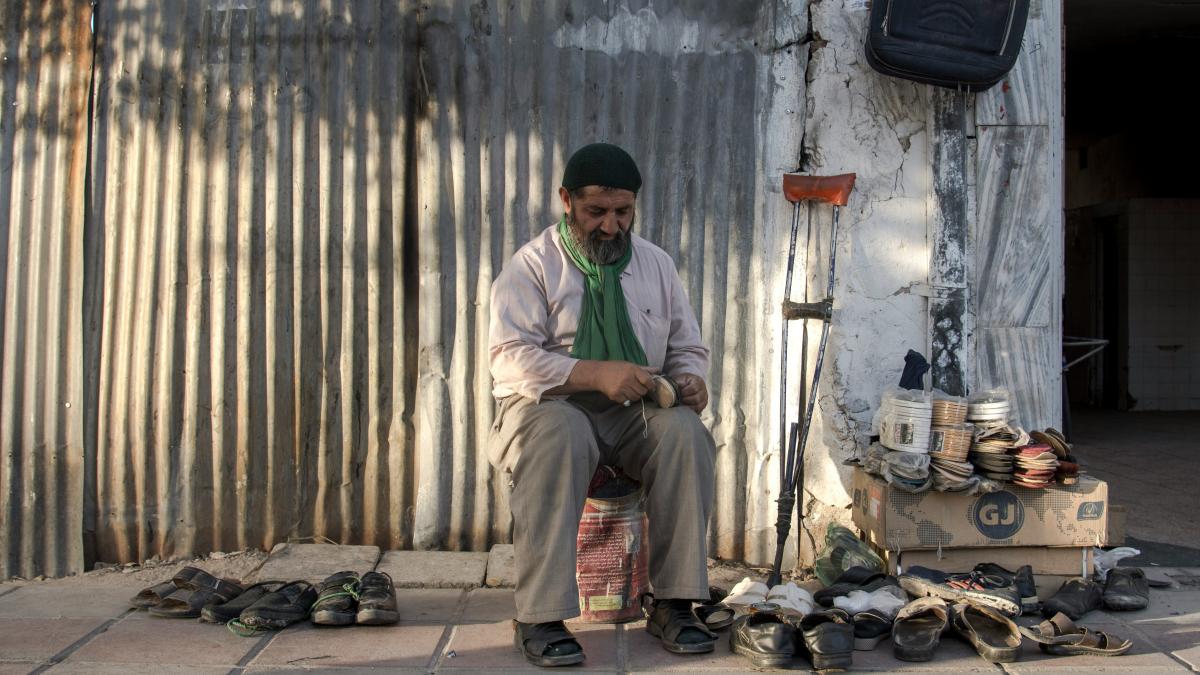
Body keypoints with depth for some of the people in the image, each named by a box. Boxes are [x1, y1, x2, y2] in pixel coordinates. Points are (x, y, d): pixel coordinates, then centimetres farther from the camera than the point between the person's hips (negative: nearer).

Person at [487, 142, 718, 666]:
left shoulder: (656, 264, 12)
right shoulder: (533, 265, -3)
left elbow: (688, 348, 17)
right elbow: (509, 357, -15)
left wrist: (688, 379, -9)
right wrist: (597, 374, -27)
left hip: (637, 412, 4)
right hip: (551, 406, -3)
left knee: (686, 432, -28)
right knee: (558, 436, -38)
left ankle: (673, 603, -22)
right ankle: (540, 615, -34)